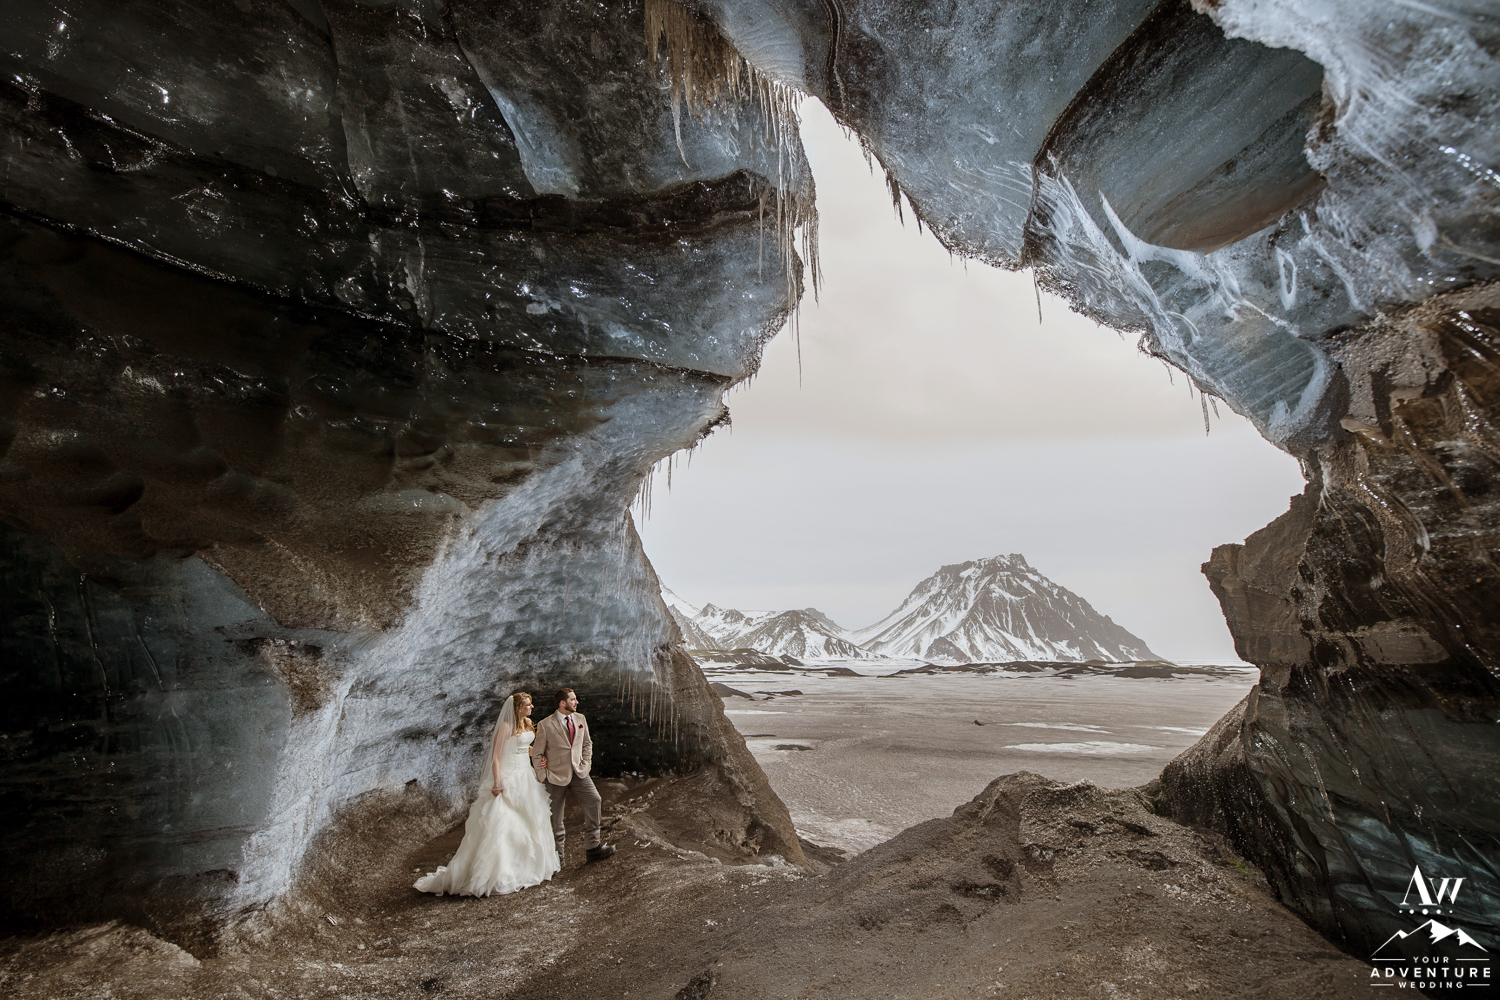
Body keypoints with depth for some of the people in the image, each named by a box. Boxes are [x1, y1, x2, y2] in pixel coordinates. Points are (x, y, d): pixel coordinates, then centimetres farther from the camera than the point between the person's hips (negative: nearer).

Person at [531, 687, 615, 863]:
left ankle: (592, 848, 6)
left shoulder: (580, 719, 6)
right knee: (555, 816, 6)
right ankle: (556, 855, 25)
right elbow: (537, 754, -2)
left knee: (594, 800, -7)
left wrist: (586, 764, 6)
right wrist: (544, 776, -6)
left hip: (579, 772, 4)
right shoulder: (545, 725, -8)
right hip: (557, 775, -4)